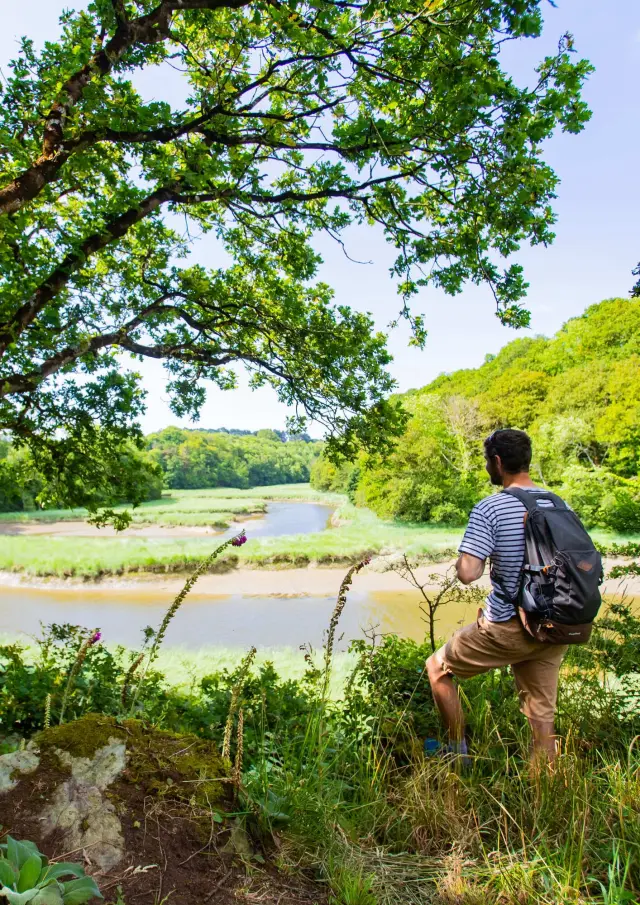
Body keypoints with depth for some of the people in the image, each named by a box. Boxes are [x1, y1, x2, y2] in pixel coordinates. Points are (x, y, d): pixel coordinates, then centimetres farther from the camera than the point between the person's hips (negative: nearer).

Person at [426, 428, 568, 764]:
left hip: (508, 630, -6)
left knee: (438, 667, 16)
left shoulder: (489, 509, -16)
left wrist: (484, 559, -1)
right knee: (543, 717, 16)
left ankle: (458, 754, 24)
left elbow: (467, 573, -23)